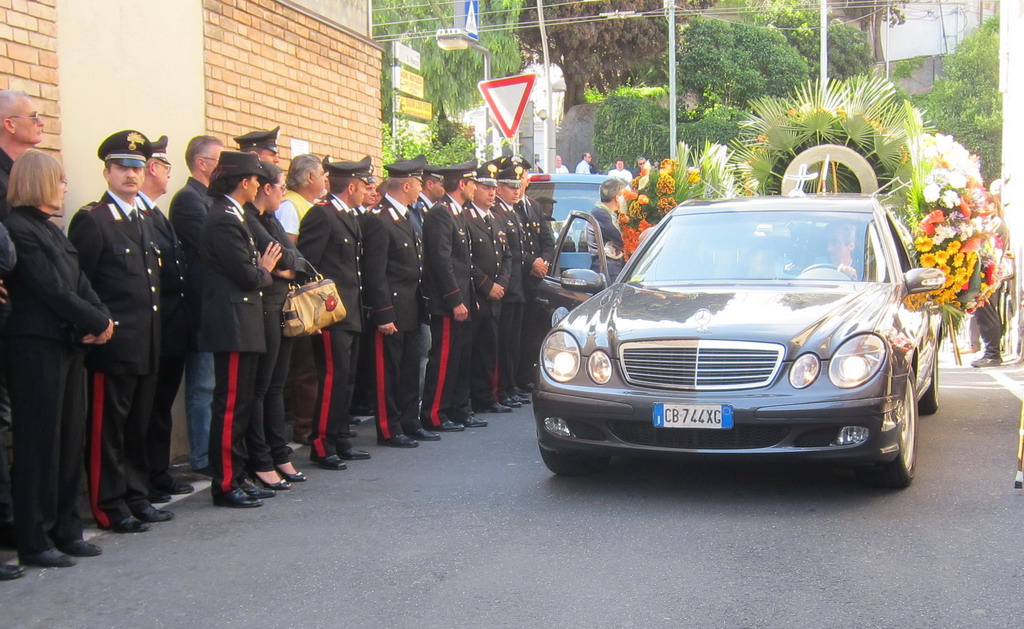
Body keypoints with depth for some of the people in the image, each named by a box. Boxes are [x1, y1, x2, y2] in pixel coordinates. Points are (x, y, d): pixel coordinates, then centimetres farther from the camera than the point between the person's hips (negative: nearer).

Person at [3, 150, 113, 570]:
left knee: (70, 439, 10)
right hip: (35, 346, -9)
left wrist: (100, 320, -7)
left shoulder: (52, 230, 17)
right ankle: (35, 541, 3)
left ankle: (65, 531, 18)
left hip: (68, 345, 9)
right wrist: (99, 323, -10)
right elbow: (52, 290, -16)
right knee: (39, 442, -4)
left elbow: (79, 283, 10)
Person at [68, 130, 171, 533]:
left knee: (138, 427, 14)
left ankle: (137, 497, 23)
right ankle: (110, 507, 7)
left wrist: (154, 331, 15)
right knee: (107, 428, 0)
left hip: (146, 346, 8)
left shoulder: (145, 221, 17)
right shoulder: (92, 220, -9)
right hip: (113, 345, -8)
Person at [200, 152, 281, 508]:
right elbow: (248, 275, -18)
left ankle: (237, 478, 21)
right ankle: (225, 485, 0)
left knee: (240, 404, 14)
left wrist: (263, 268, 1)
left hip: (242, 325, 11)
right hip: (233, 326, -11)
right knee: (230, 406, -5)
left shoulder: (231, 217, 17)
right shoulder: (224, 220, -16)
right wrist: (265, 269, 0)